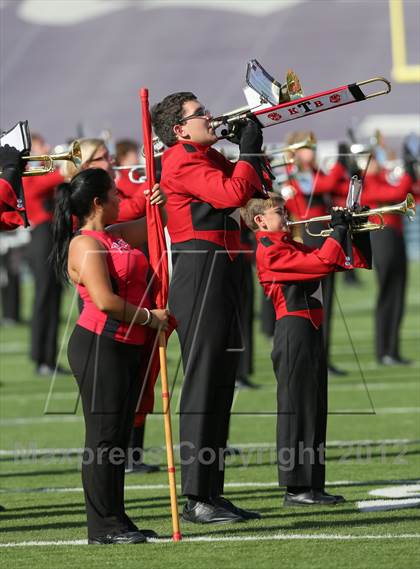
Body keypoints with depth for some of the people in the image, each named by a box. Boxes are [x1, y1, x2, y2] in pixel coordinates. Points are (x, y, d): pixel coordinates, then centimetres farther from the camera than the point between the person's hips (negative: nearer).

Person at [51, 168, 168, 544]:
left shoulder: (116, 236, 15)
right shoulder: (85, 244, -13)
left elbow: (156, 222, 30)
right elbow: (105, 301, -23)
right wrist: (149, 317, -12)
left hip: (129, 347, 10)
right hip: (100, 346, -10)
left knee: (119, 435, 11)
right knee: (104, 435, -6)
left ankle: (115, 521, 16)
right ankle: (104, 527, -3)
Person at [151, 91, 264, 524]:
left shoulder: (207, 157, 20)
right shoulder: (183, 160, -10)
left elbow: (252, 189, 23)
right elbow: (231, 193, -22)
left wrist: (253, 146, 11)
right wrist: (248, 152, -8)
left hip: (221, 276, 10)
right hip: (201, 276, -10)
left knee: (219, 387, 11)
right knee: (202, 386, -10)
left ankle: (211, 493, 15)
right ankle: (197, 500, -10)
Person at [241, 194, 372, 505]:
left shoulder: (291, 247, 19)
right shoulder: (270, 250, -11)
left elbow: (352, 262, 20)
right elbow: (322, 263, -22)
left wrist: (357, 232, 7)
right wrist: (339, 229, -11)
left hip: (311, 330, 10)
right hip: (294, 330, -10)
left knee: (315, 409, 10)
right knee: (297, 407, -7)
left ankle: (312, 486, 14)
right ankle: (295, 488, -6)